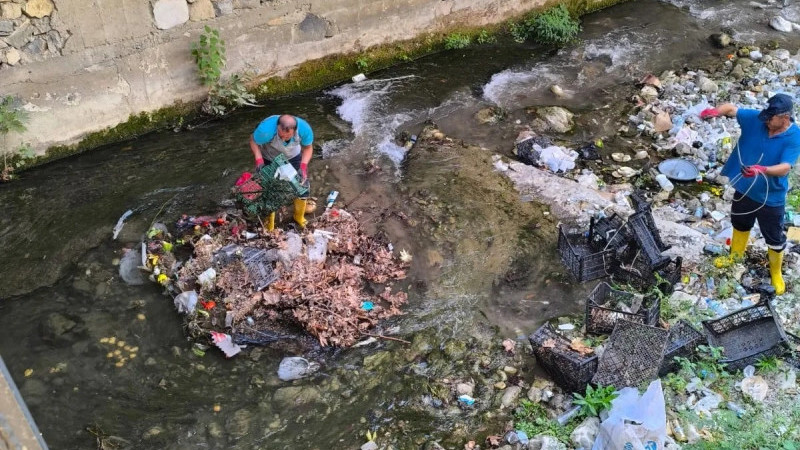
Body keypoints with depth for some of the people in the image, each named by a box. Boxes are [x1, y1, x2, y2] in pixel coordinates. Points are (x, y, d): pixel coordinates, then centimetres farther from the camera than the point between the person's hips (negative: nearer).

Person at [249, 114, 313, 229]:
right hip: (269, 159, -2)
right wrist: (258, 159, -35)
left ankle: (299, 217, 35)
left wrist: (303, 166, -30)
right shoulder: (266, 129, -43)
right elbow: (253, 141, -21)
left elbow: (307, 148, -16)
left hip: (293, 157, 2)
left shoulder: (304, 129, -37)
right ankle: (269, 220, 27)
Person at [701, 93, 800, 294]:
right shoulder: (756, 119, -14)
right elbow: (732, 108, -12)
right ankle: (735, 257, 53)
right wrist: (715, 111, -36)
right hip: (744, 189, 4)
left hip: (771, 197, -4)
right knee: (740, 224, 27)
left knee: (774, 238, 13)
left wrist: (762, 170, -53)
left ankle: (775, 273, 38)